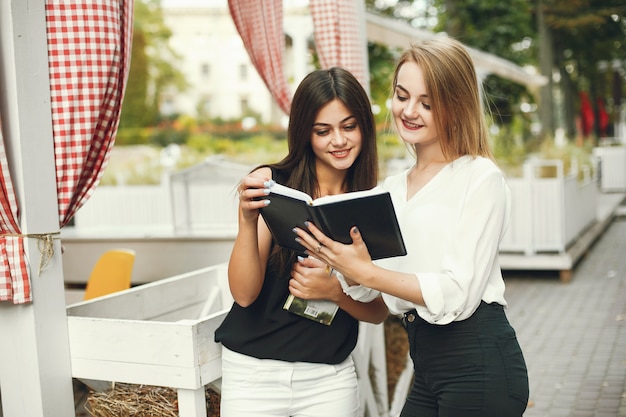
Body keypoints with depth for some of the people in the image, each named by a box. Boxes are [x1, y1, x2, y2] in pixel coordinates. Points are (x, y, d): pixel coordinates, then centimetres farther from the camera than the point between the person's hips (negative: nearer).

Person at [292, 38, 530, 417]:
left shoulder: (481, 178, -9)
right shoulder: (392, 189, 12)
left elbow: (457, 295, -17)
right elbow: (363, 289, 5)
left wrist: (365, 271, -22)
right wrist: (337, 259, -14)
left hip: (478, 361, -6)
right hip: (427, 368, 7)